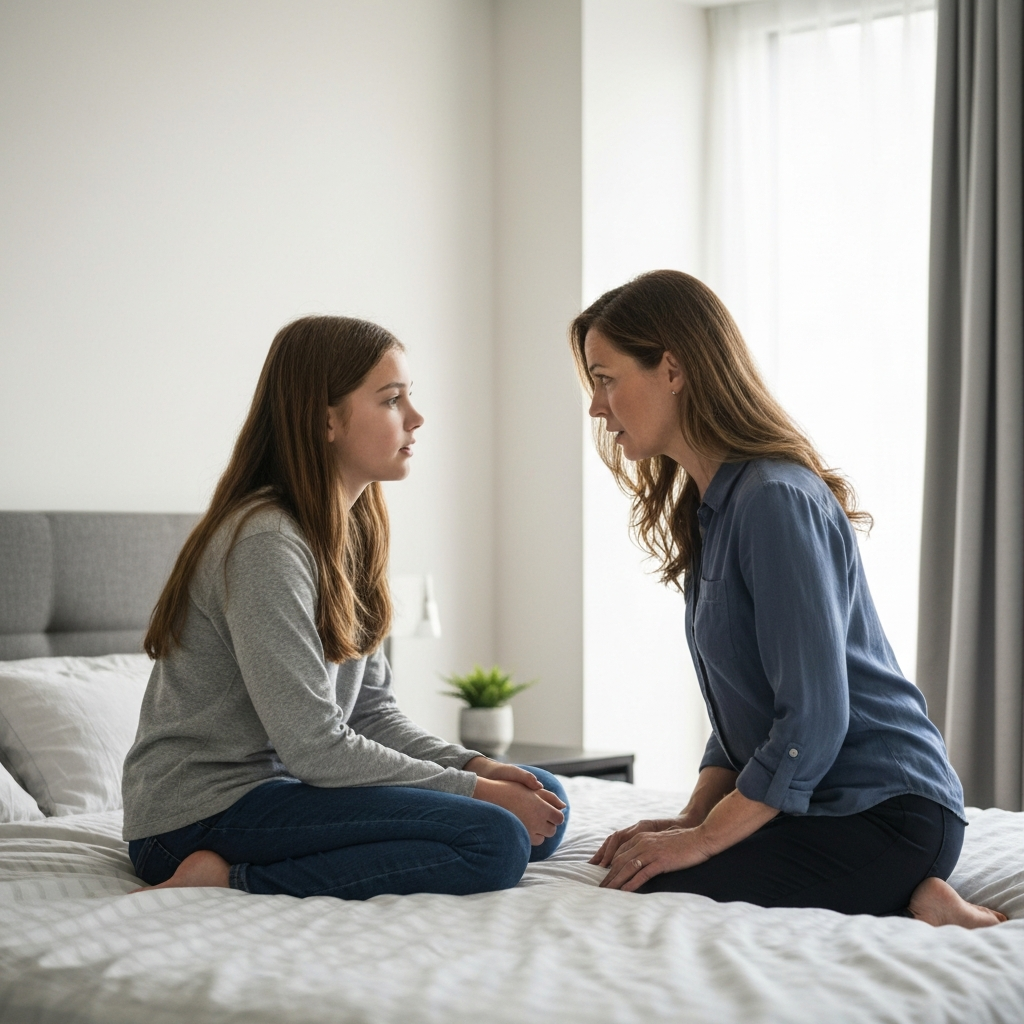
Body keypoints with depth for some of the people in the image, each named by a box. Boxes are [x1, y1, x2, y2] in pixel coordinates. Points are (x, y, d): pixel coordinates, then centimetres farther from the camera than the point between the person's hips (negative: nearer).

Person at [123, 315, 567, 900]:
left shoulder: (353, 530, 10)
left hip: (281, 786, 10)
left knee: (543, 800, 5)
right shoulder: (265, 544, -19)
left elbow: (372, 713, 11)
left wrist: (473, 765, -6)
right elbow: (315, 747, -21)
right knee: (495, 842, -22)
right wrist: (471, 789, -15)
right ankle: (231, 883, -15)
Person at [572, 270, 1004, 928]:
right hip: (820, 802, 10)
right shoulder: (710, 508, 13)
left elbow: (813, 719, -22)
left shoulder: (775, 502, -18)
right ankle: (906, 899, 5)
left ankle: (912, 911, -7)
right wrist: (691, 818, 4)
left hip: (889, 811, -10)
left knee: (648, 898, -21)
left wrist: (703, 839, -15)